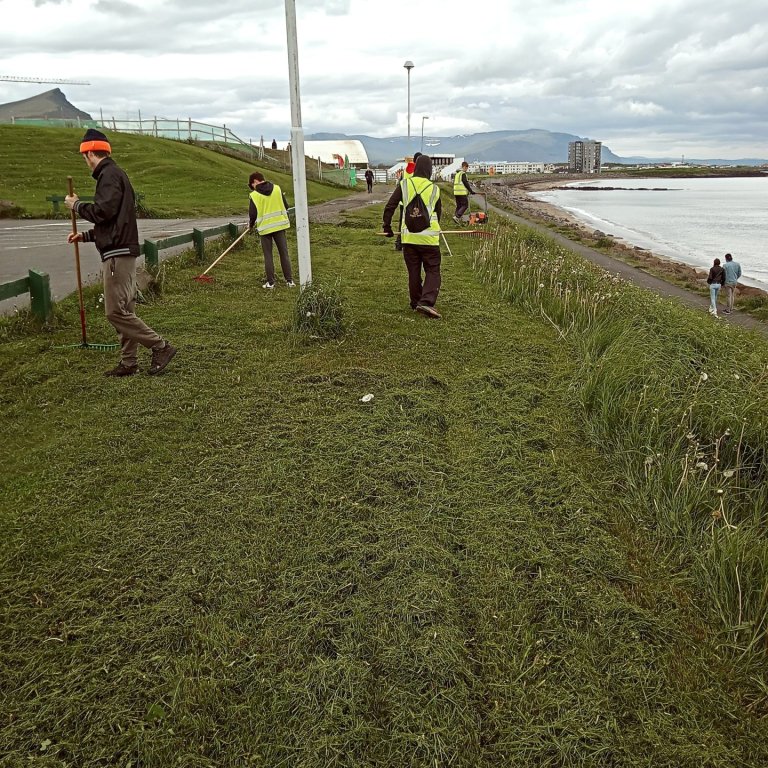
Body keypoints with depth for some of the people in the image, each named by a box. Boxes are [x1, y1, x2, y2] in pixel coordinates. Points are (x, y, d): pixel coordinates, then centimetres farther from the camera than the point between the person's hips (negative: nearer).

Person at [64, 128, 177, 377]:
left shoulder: (110, 174, -10)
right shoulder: (112, 173, 21)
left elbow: (103, 212, -21)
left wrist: (77, 205, -4)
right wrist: (86, 236, 28)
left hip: (118, 253, -10)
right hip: (120, 251, 10)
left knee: (116, 311, -10)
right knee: (122, 310, 11)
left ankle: (161, 347, -6)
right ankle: (129, 362, 15)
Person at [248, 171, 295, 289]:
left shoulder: (254, 195, -7)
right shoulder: (277, 189, 1)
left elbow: (252, 214, -5)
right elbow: (286, 206, 5)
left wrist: (251, 224, 15)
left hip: (265, 227, -2)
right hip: (280, 224, 2)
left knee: (268, 256, 7)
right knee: (284, 253, 8)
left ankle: (270, 282, 8)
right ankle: (289, 280, 8)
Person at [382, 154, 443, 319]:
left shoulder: (404, 185, 1)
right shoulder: (434, 189, 3)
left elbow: (389, 207, -1)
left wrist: (387, 227, 11)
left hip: (409, 236, 2)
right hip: (429, 236, -1)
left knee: (413, 272, 12)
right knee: (432, 271, 4)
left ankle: (416, 303, 20)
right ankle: (427, 302, -14)